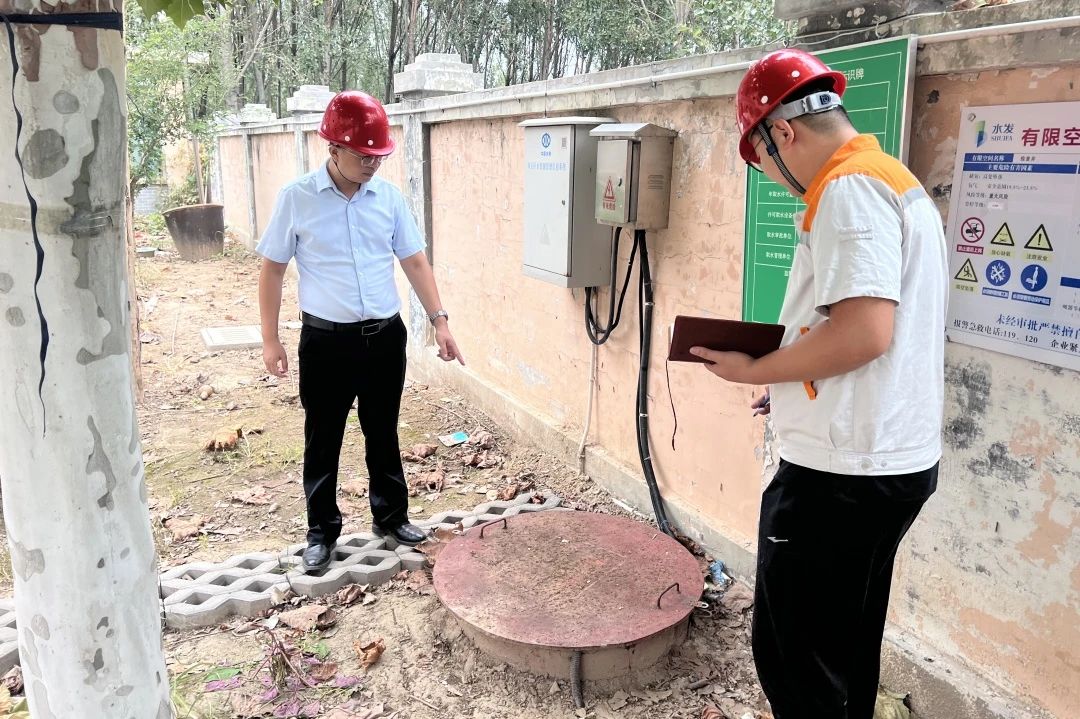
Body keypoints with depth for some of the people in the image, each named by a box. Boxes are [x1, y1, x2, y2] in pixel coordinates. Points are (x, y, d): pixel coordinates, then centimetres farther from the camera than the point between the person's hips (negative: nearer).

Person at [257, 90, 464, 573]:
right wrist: (270, 339, -4)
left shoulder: (389, 196, 1)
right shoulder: (296, 198, -7)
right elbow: (272, 269, -2)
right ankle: (322, 532, 25)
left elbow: (414, 261, 7)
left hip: (385, 336, 3)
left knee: (383, 434, 16)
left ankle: (391, 516, 33)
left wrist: (439, 319, 0)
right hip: (327, 340, -3)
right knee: (323, 441, 8)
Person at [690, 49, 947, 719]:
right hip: (901, 459, 10)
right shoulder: (900, 182, 17)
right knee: (847, 649, 22)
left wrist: (755, 369, -13)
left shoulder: (849, 188, -15)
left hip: (844, 471, -10)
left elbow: (864, 331, -27)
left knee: (793, 656, 3)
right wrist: (795, 384, 15)